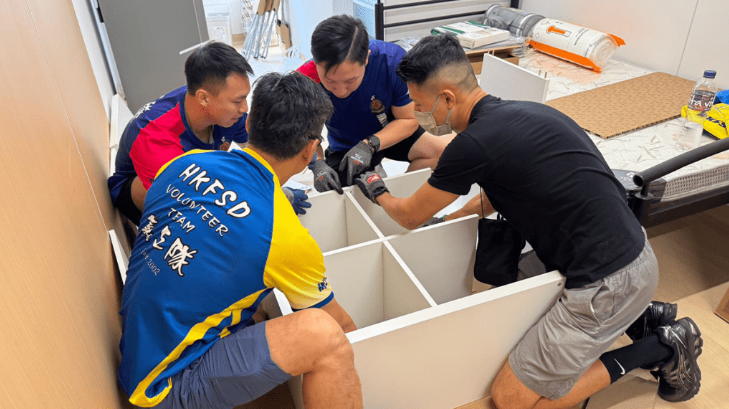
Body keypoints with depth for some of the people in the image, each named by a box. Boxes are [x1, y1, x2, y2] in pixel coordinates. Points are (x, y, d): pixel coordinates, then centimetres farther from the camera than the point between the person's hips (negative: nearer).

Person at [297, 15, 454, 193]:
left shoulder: (393, 60, -32)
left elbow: (409, 119, -19)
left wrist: (369, 145, -32)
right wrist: (317, 163, -29)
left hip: (392, 133, 0)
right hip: (344, 146, 0)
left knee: (445, 149, -24)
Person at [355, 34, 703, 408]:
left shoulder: (475, 144, -22)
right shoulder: (518, 112, 6)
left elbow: (410, 217, -3)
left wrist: (378, 193, 17)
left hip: (608, 283, -9)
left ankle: (661, 348, 7)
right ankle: (638, 316, 20)